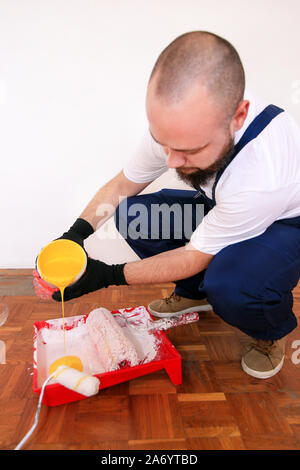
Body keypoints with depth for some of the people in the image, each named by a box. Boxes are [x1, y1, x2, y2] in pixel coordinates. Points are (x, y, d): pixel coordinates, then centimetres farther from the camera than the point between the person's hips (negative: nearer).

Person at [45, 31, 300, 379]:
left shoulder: (263, 176, -41)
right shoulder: (178, 122, -21)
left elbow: (196, 257, -27)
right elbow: (122, 185, -5)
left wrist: (107, 276, -23)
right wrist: (76, 233, -19)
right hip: (220, 208, 6)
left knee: (229, 285, -38)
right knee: (133, 214, -12)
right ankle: (194, 294, 9)